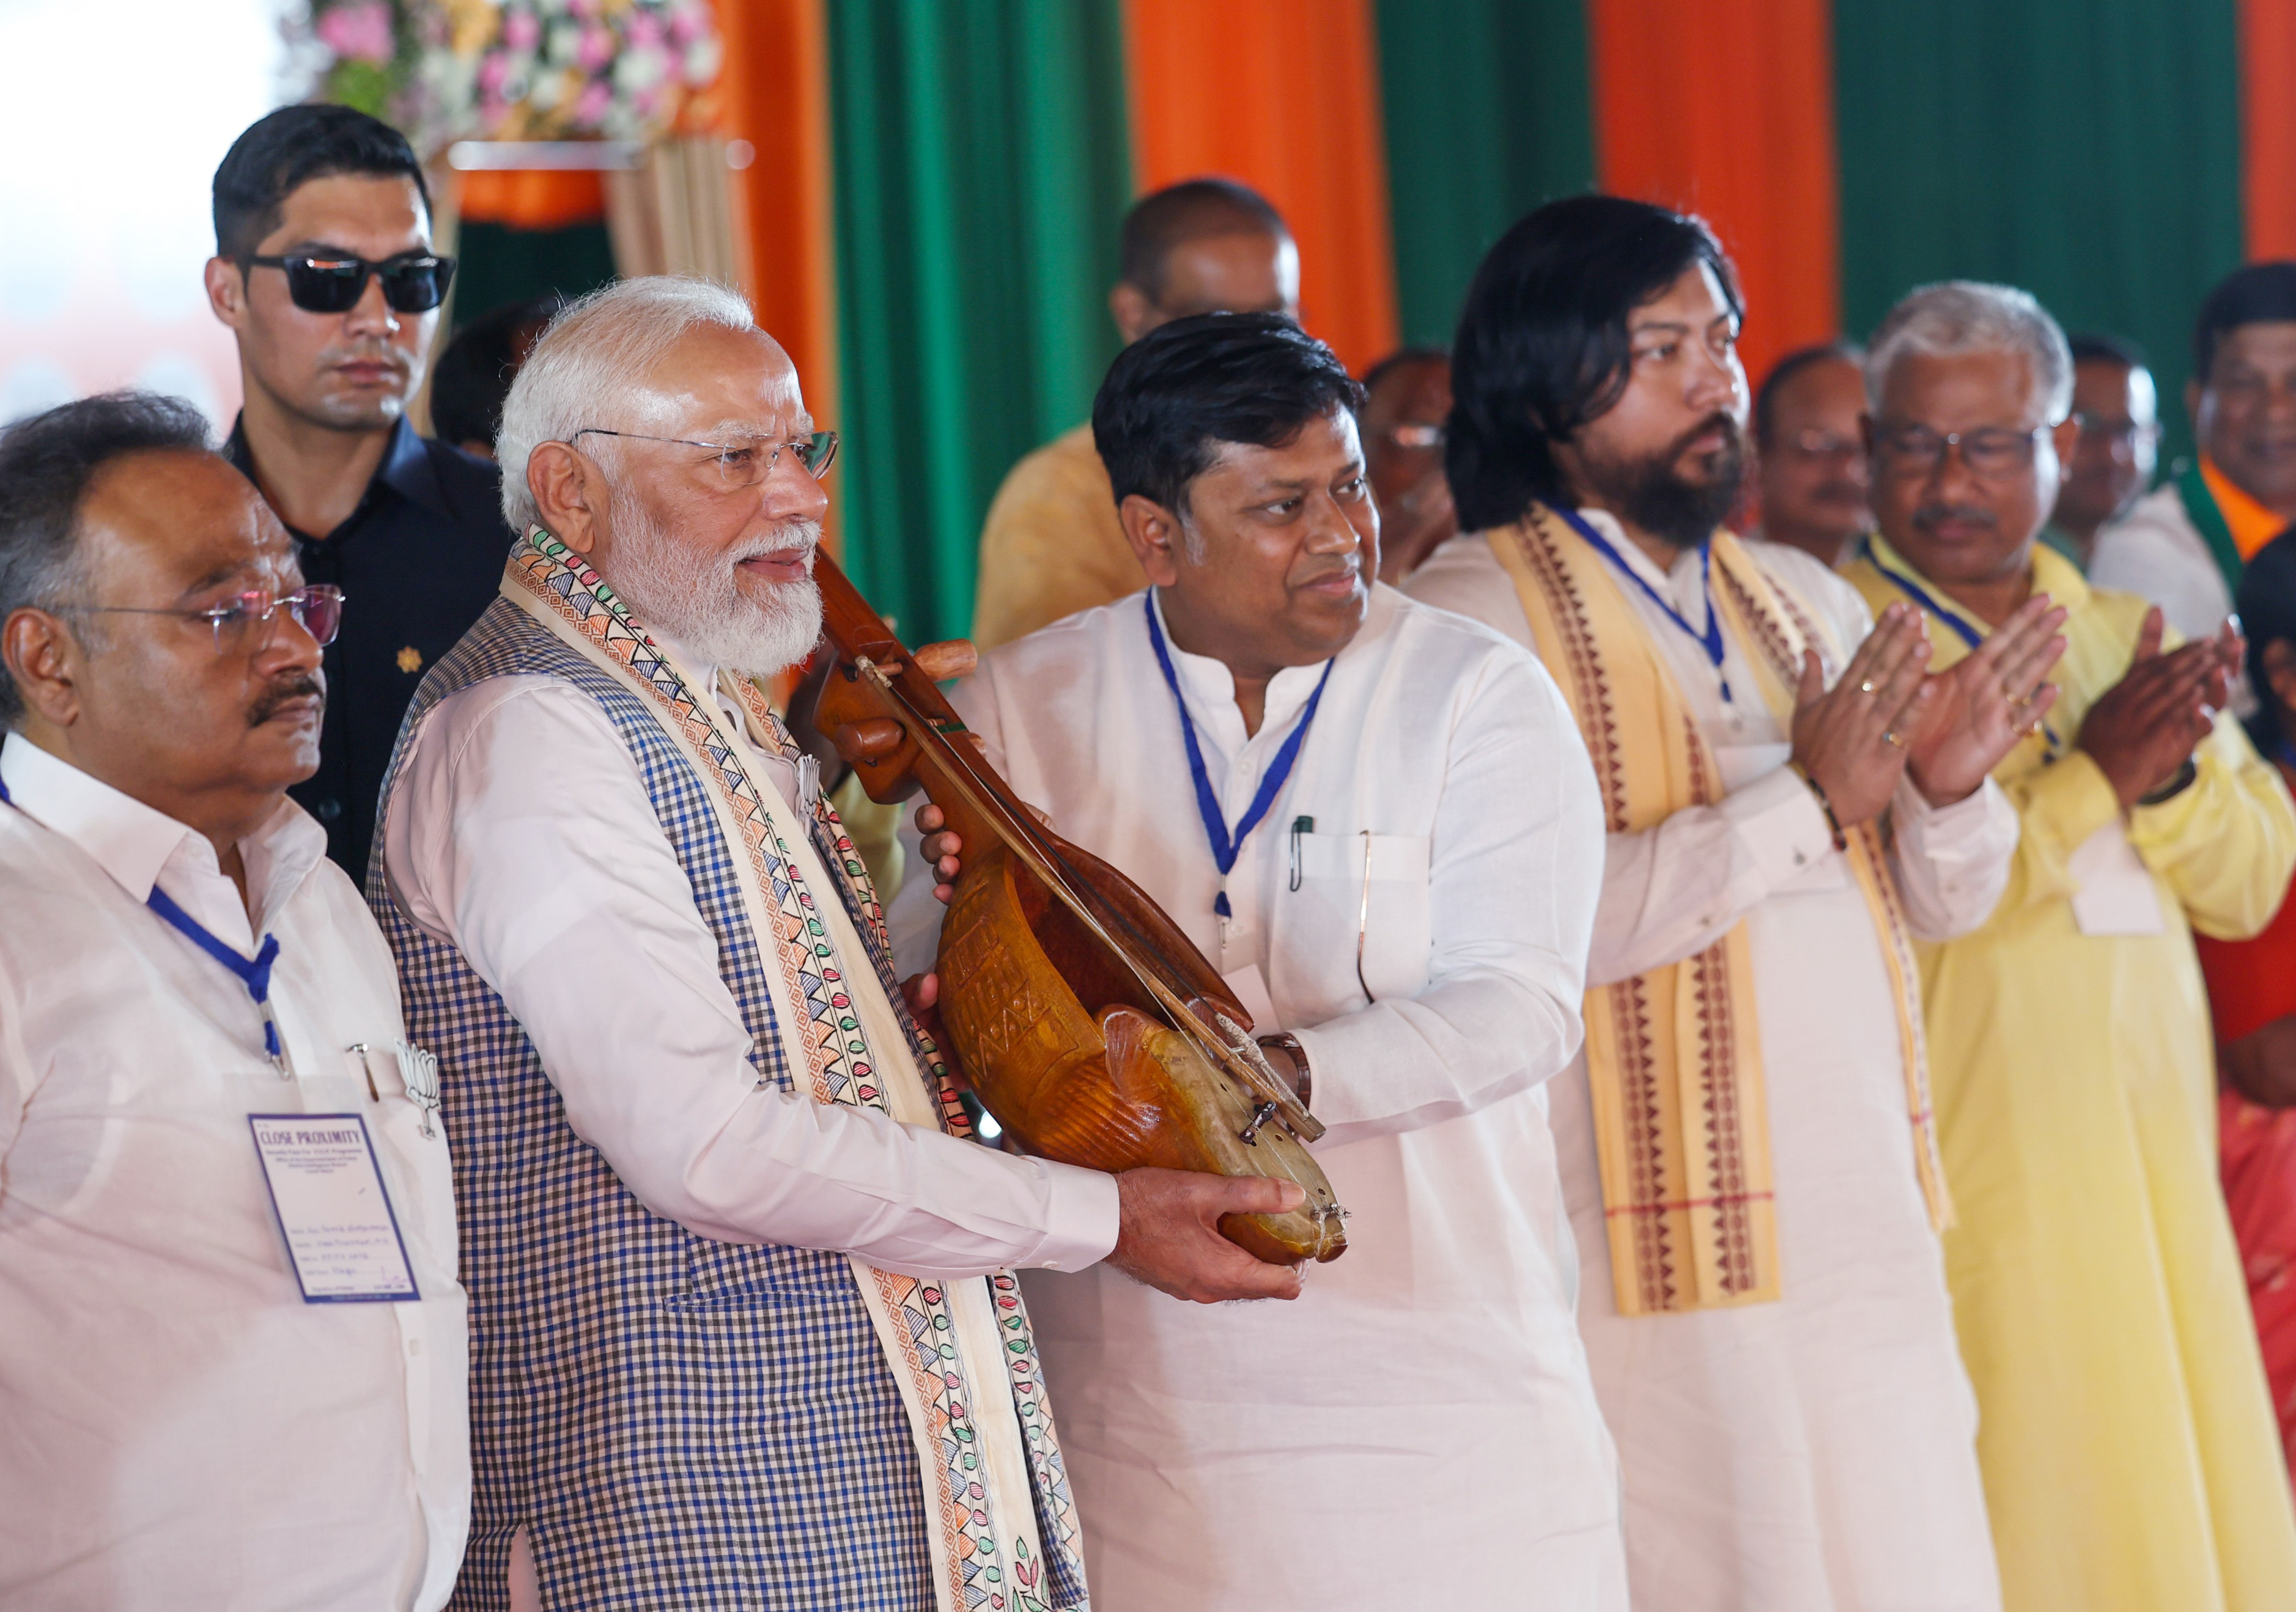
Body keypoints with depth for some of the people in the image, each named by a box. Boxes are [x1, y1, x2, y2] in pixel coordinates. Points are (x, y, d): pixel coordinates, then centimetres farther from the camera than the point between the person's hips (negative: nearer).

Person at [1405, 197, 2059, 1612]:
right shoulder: (1473, 612, -8)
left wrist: (1948, 788, -7)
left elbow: (1942, 901, 15)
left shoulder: (1805, 598, 14)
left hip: (1870, 1220, 6)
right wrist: (1807, 799, -19)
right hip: (1667, 1249, -6)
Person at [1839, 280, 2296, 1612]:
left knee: (2176, 1492, 8)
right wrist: (2094, 774, -19)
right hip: (1964, 1175, -6)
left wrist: (2171, 772, -12)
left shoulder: (2122, 636, 14)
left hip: (2149, 1154, 6)